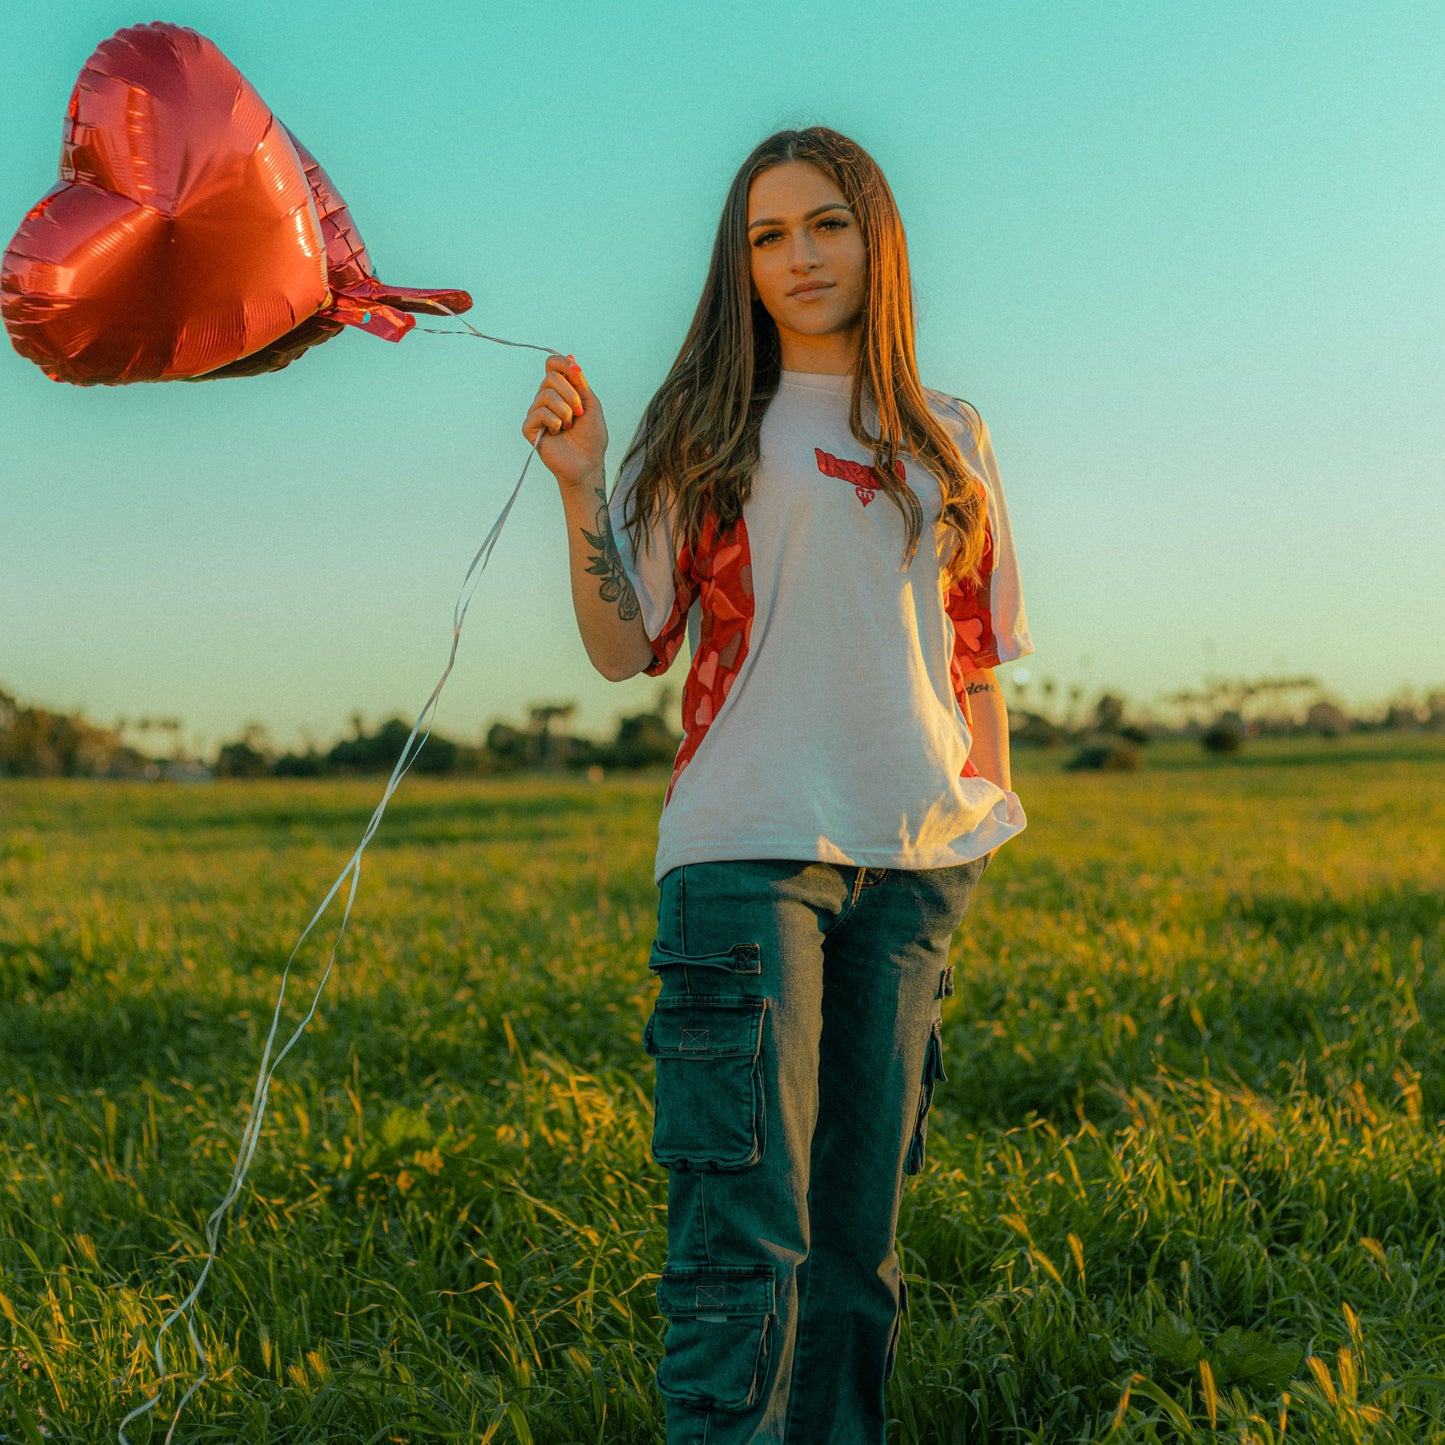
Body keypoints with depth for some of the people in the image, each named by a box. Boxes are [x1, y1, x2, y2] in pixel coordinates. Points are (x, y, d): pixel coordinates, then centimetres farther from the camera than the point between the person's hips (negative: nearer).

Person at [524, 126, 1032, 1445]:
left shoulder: (948, 442, 16)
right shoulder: (708, 435, 7)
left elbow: (977, 657, 18)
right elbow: (623, 648, 1)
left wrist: (994, 820, 11)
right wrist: (583, 487, -10)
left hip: (914, 858, 4)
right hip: (749, 845, -3)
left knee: (861, 1216, 8)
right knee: (745, 1228, -11)